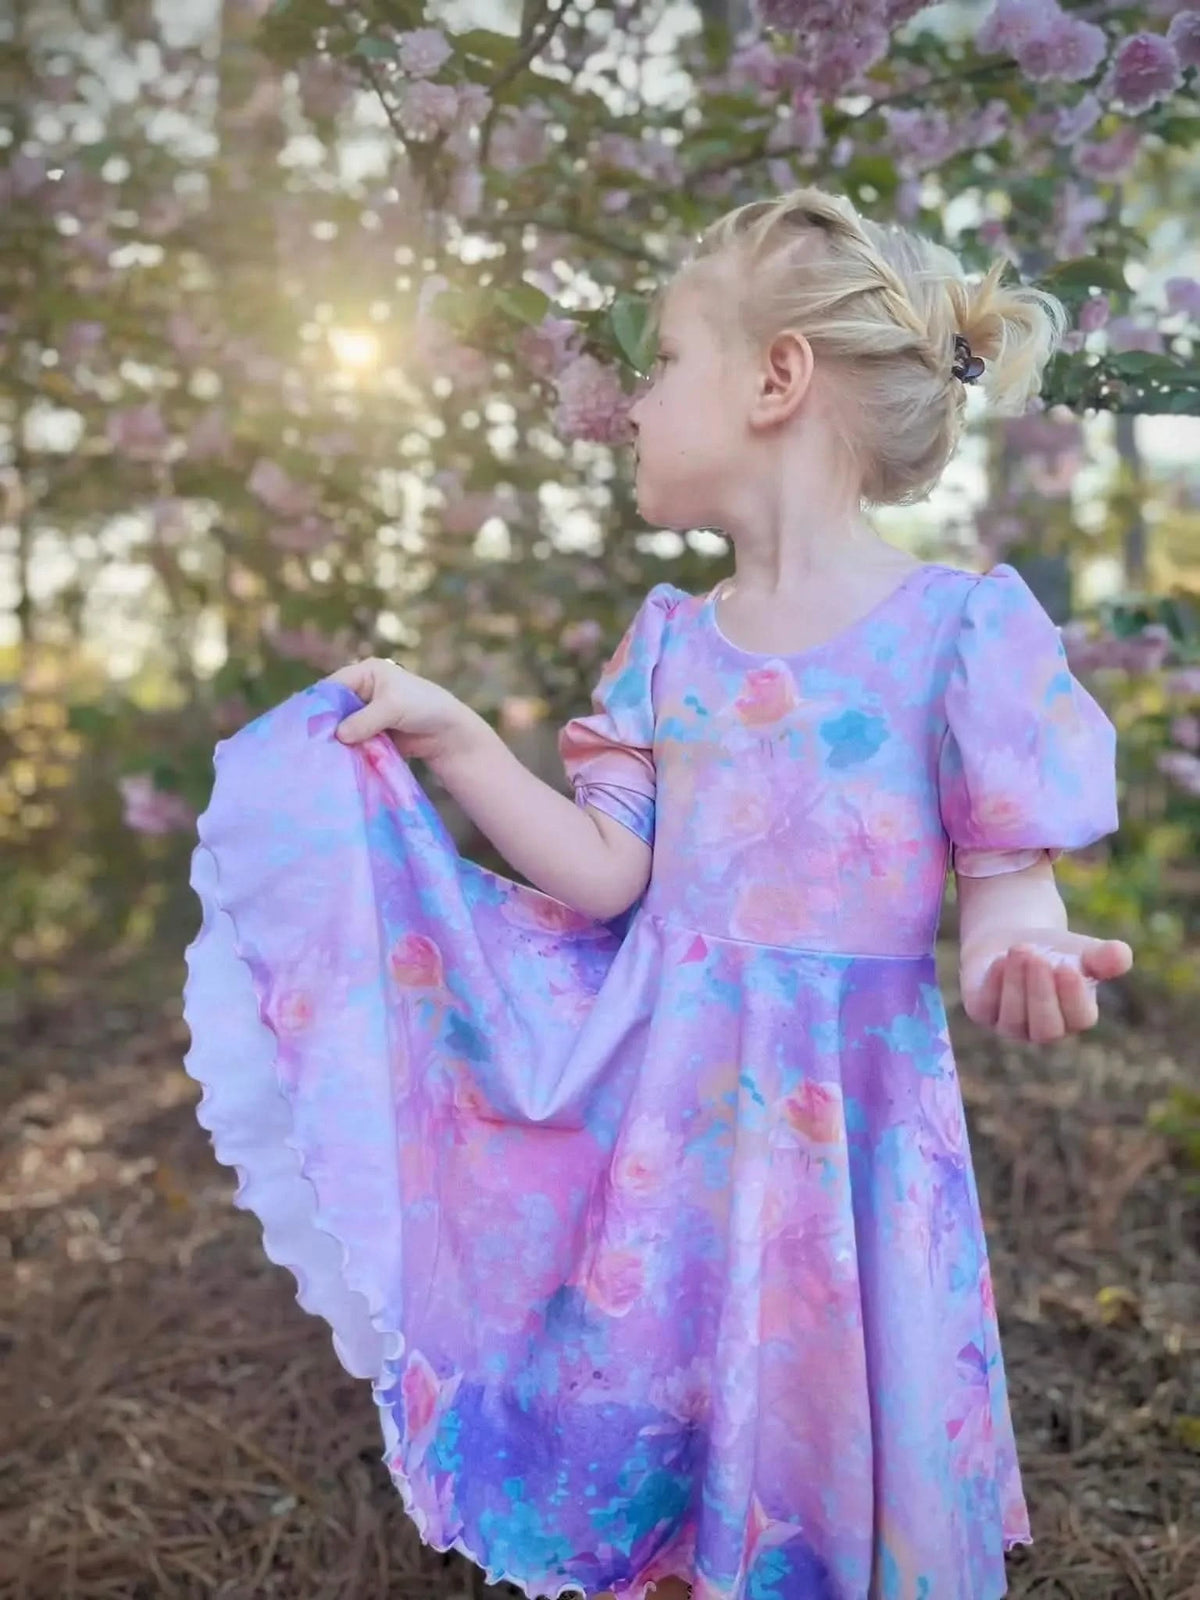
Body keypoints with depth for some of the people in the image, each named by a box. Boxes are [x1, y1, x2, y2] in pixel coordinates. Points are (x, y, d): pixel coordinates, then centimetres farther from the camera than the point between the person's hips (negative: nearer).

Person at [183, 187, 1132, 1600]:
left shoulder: (966, 623, -11)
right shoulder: (667, 639, 6)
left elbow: (1009, 882, -10)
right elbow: (605, 876, 2)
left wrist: (1020, 959, -32)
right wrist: (453, 741, -4)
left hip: (831, 1119, -4)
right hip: (656, 1095, 5)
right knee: (653, 1475, 18)